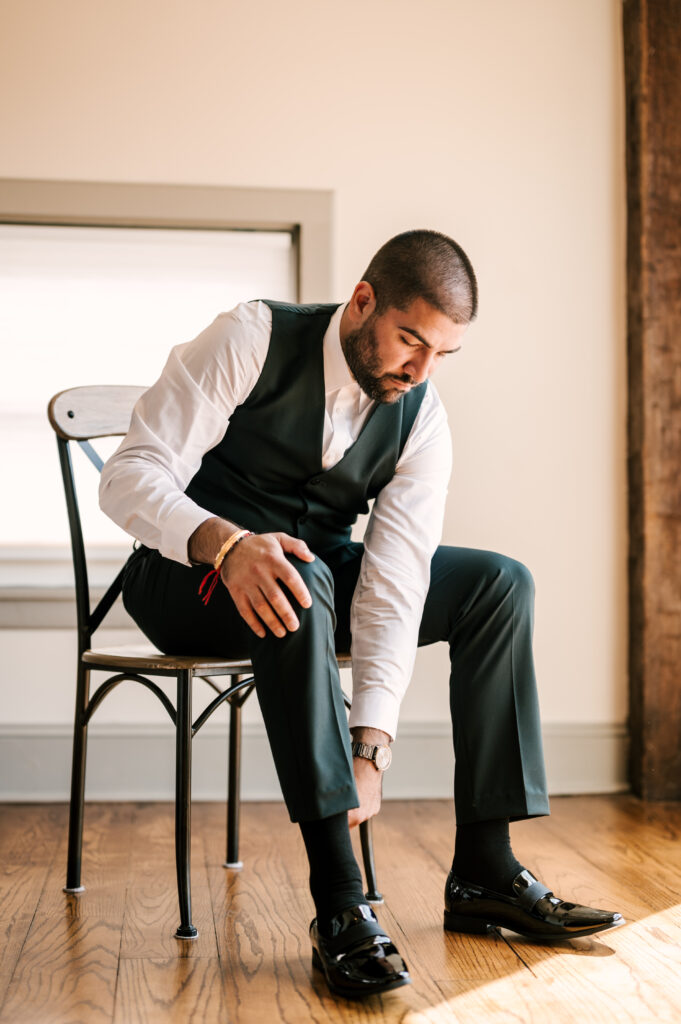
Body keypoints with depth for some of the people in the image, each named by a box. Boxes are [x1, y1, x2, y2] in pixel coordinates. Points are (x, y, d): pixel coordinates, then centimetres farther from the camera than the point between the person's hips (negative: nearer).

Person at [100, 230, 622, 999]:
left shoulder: (422, 424, -9)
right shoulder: (250, 341, -19)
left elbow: (394, 587, -18)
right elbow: (129, 476, -24)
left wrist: (369, 748, -29)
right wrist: (227, 543, -44)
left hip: (313, 567, 5)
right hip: (190, 574, -5)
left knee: (500, 583, -10)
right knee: (302, 582, -39)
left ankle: (482, 874, -10)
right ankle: (339, 903, -37)